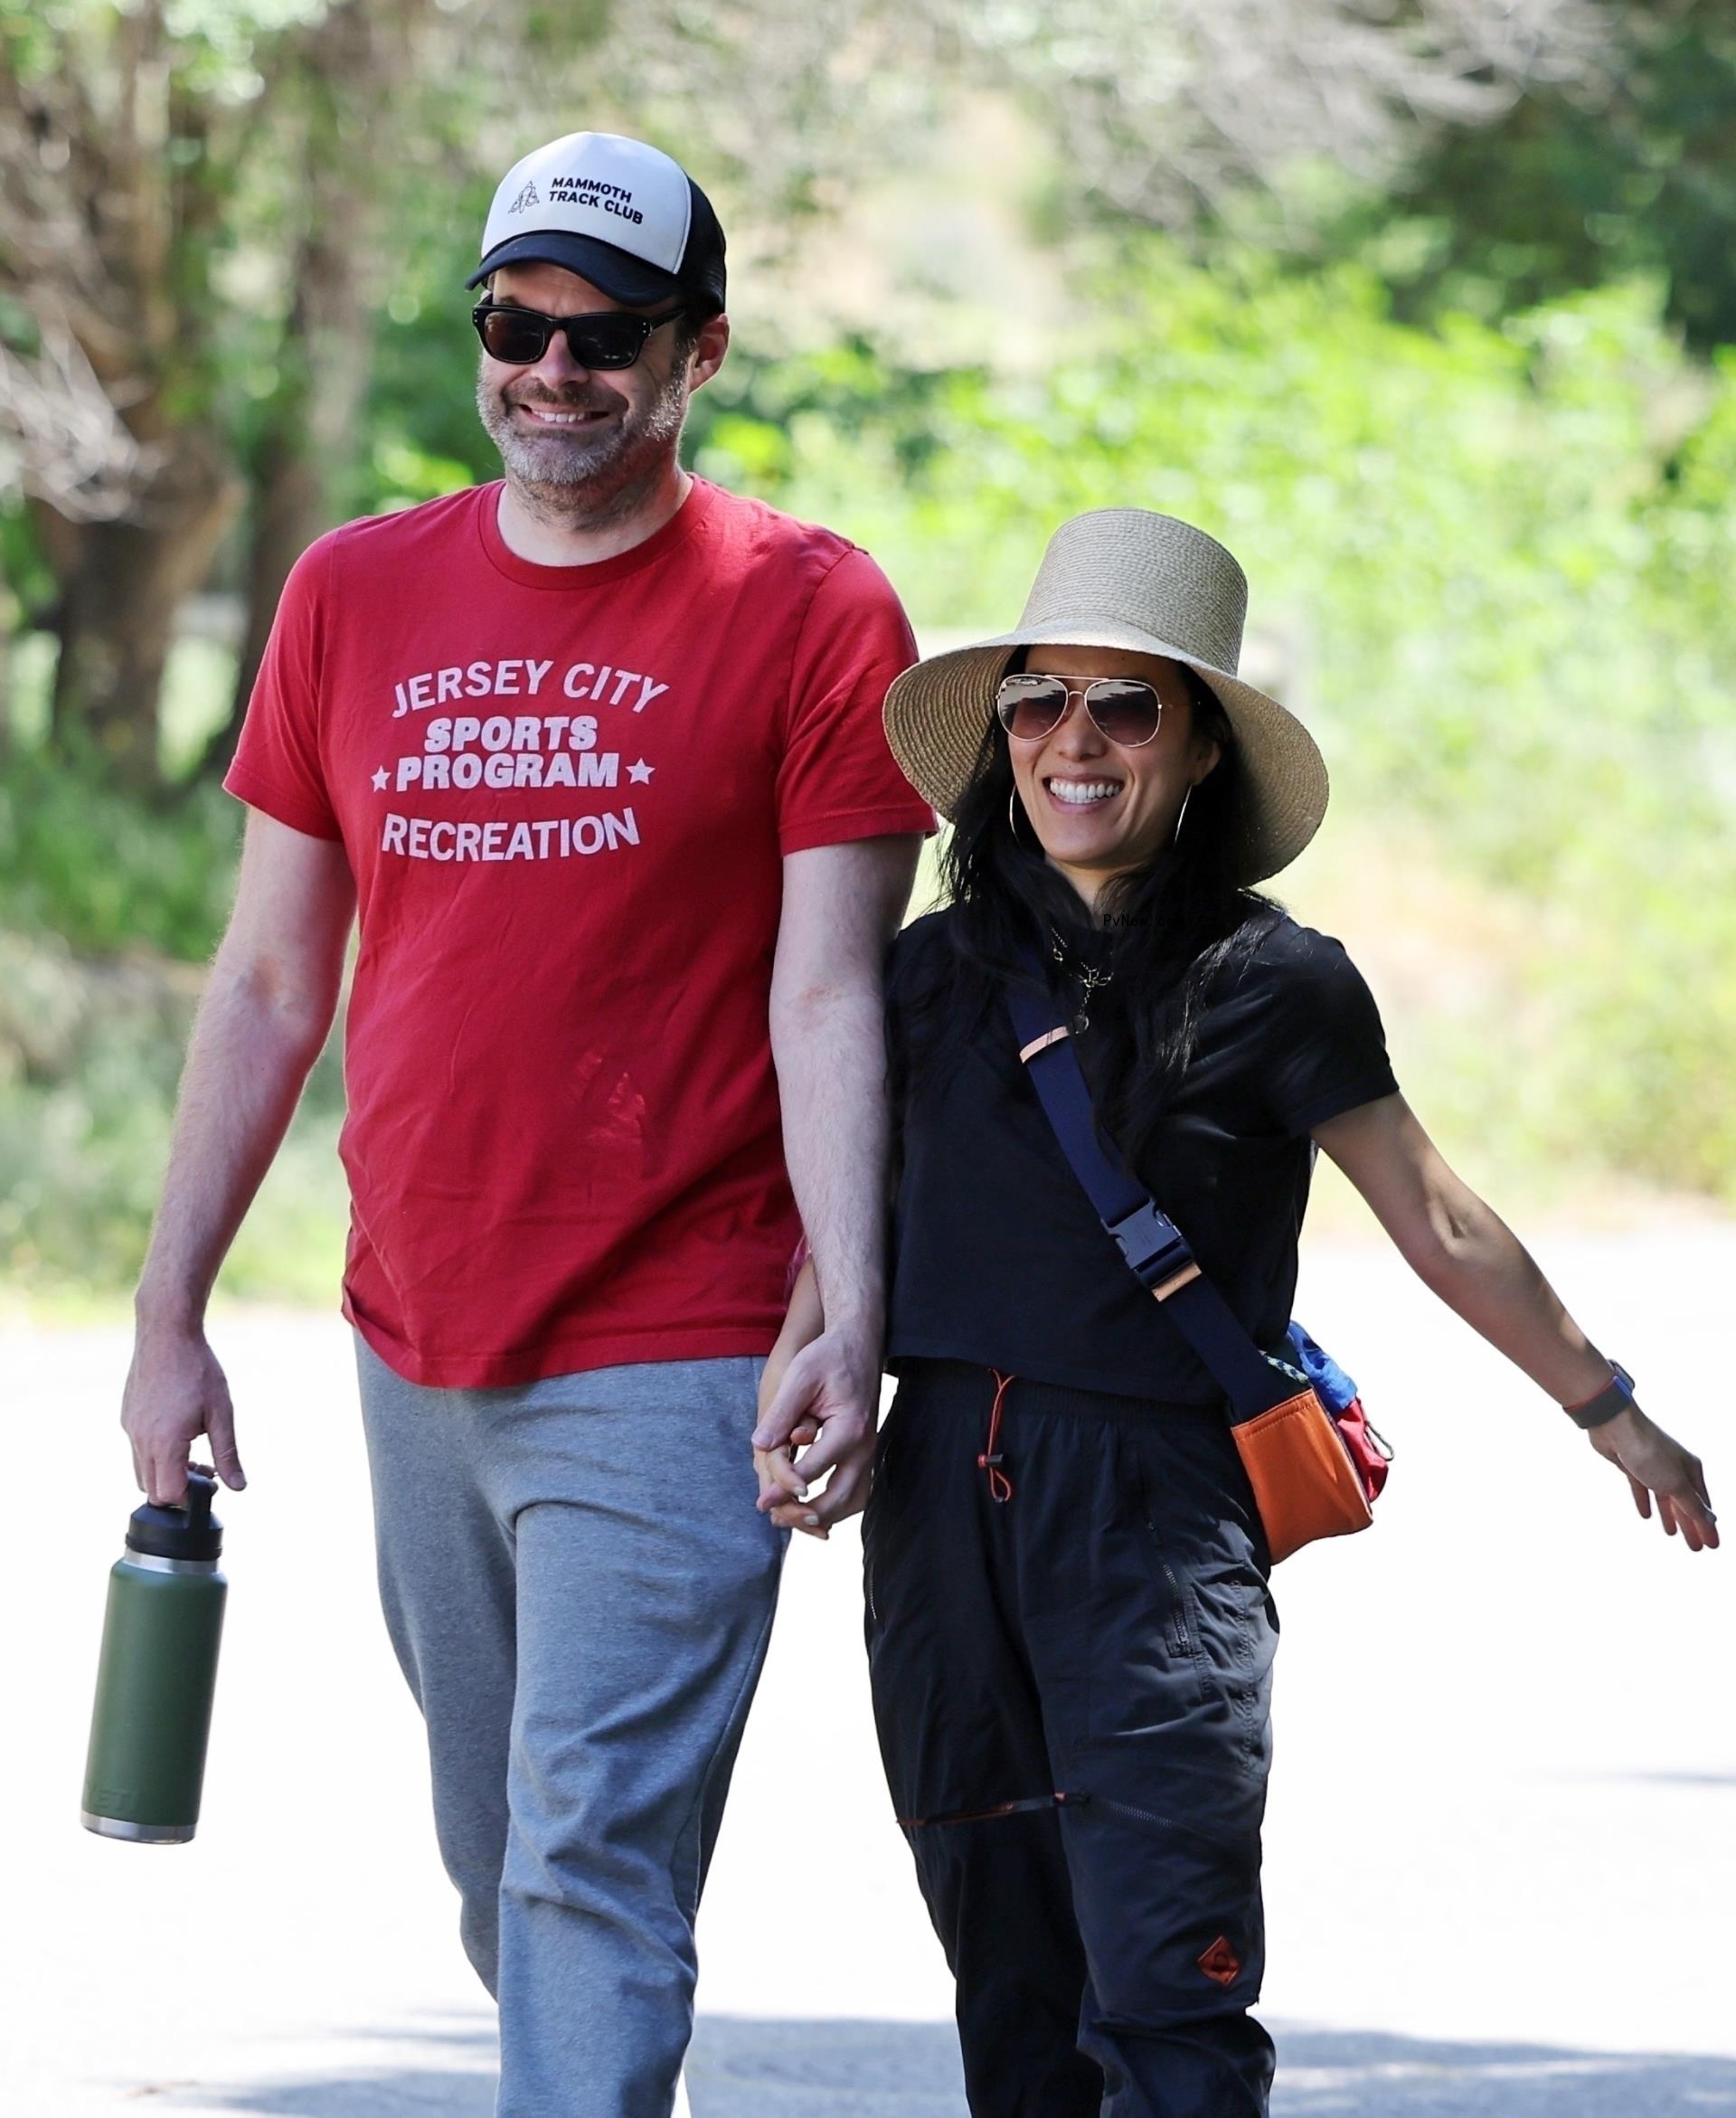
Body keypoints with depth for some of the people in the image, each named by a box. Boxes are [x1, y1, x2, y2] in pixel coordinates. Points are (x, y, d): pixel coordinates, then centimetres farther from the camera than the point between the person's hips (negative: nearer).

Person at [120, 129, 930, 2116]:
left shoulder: (809, 610, -4)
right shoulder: (356, 596, 9)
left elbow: (826, 995, -8)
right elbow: (270, 984, 14)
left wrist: (850, 1314, -20)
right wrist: (169, 1313, 10)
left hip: (668, 1367, -5)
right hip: (417, 1357, 5)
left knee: (596, 1870, -12)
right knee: (499, 1875, 13)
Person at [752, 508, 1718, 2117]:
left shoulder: (1274, 987, -2)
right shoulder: (938, 970, 9)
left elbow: (1441, 1227, 5)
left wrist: (1609, 1412, 10)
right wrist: (794, 1381, -6)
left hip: (1159, 1514, -5)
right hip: (941, 1496, 5)